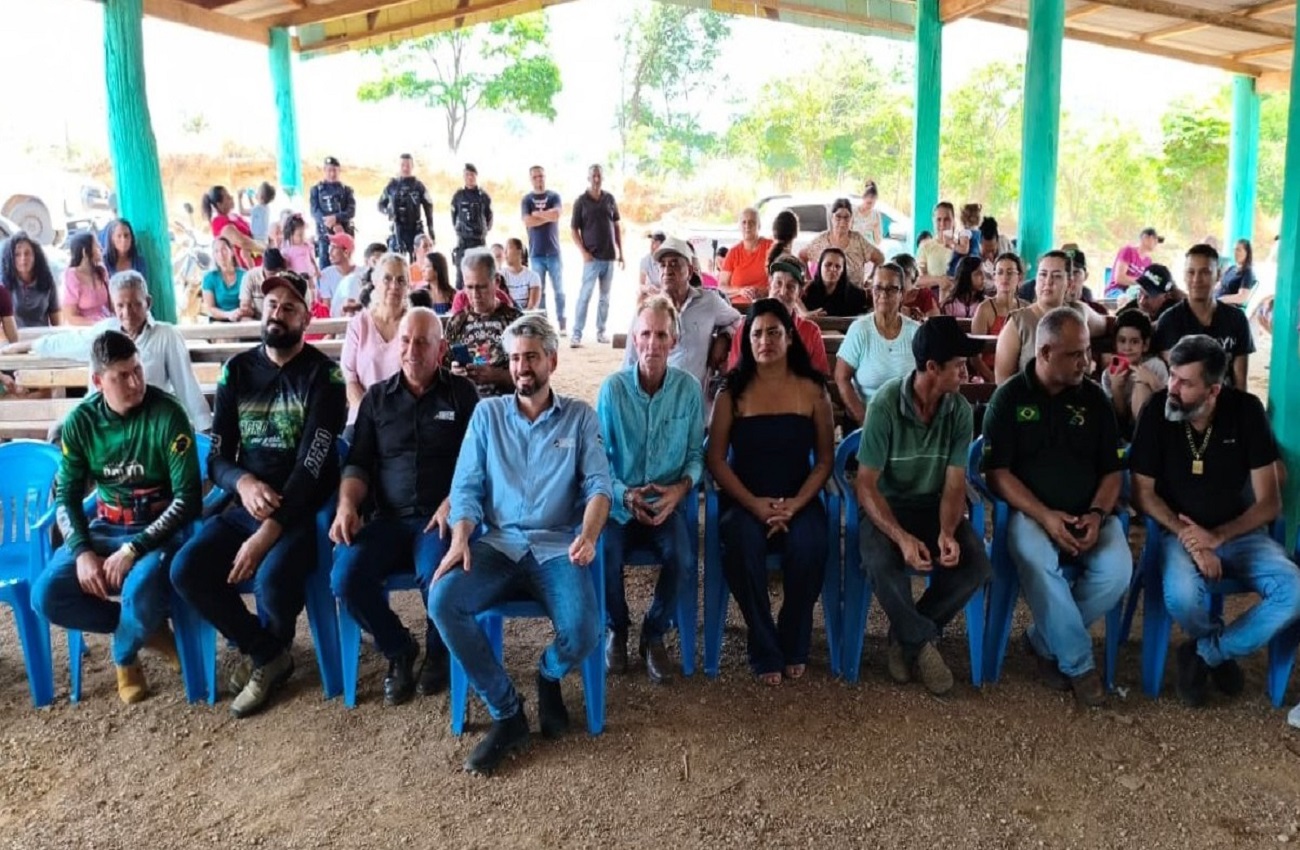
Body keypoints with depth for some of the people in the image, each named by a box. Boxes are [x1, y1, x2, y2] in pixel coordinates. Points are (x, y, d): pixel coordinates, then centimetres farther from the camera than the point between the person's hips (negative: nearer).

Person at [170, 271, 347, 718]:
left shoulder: (323, 376, -8)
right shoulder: (237, 370, 7)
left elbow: (311, 466, -16)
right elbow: (217, 457, 6)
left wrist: (269, 532, -26)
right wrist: (243, 482, -18)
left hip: (302, 509, -5)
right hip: (245, 505, 5)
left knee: (272, 580, -31)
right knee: (186, 569, -18)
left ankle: (264, 652, 7)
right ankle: (268, 653, 3)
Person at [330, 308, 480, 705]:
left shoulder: (461, 393, 6)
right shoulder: (377, 397, 15)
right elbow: (358, 463, 12)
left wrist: (452, 503, -17)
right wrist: (347, 505, -7)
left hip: (440, 517, -3)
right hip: (388, 518, 3)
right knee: (345, 578, -23)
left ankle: (438, 652, 2)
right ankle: (399, 650, 6)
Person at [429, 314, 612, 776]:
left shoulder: (579, 416, 8)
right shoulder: (487, 413, 12)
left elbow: (598, 484, -1)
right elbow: (466, 485, 6)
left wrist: (589, 535, -21)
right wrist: (460, 538, -13)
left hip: (558, 547, -2)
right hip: (499, 544, 2)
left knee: (582, 632, -28)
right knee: (442, 601, -27)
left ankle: (549, 677, 12)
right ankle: (506, 712, -9)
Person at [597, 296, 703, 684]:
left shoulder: (689, 389, -1)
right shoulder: (613, 388, -4)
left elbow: (696, 454, 3)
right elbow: (598, 456, -2)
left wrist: (682, 487, -16)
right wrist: (625, 495, -17)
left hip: (668, 502, 1)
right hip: (619, 502, 0)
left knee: (682, 560, -27)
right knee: (603, 558, -28)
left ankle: (654, 635, 3)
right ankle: (617, 629, 6)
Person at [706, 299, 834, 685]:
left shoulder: (812, 389, 4)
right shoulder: (733, 391, 2)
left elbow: (824, 460, 3)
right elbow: (715, 459, -2)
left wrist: (796, 504, -13)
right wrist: (754, 504, -15)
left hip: (798, 499, 1)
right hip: (743, 499, 0)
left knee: (808, 548, -30)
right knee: (744, 547, -32)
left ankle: (794, 646, -3)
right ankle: (765, 652, -11)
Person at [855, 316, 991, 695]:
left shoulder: (960, 410, -7)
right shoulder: (886, 404, -18)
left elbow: (954, 484, -7)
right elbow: (866, 485, -18)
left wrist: (947, 531, -27)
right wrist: (902, 537, -31)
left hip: (935, 507, 4)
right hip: (886, 507, -3)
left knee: (976, 565, -23)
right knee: (881, 564, -34)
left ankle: (907, 637, 0)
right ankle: (922, 641, -5)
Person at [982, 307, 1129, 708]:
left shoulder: (1094, 398, 9)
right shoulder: (1009, 397, 0)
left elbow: (1112, 471, 10)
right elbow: (998, 472, -5)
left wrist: (1096, 514, -10)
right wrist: (1045, 516, -18)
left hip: (1088, 513, 3)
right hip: (1030, 512, -3)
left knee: (1117, 570, -27)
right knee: (1038, 563, -36)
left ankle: (1045, 641, -4)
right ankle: (1079, 663, -17)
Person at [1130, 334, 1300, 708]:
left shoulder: (1246, 411, -11)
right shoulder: (1158, 411, -13)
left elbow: (1270, 503, -8)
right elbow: (1143, 492, -7)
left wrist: (1218, 536, -23)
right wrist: (1186, 535, -22)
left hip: (1241, 532, 2)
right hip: (1180, 532, -2)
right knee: (1182, 597, -33)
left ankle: (1205, 653, -2)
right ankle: (1222, 647, 5)